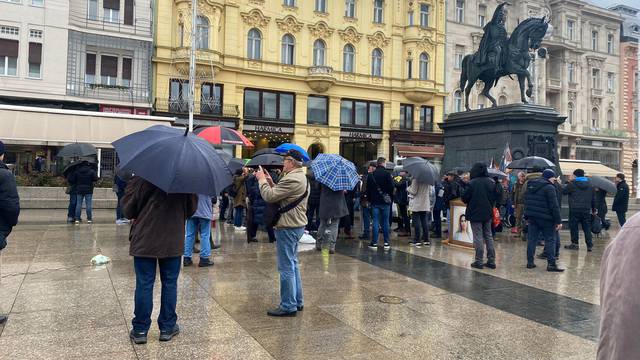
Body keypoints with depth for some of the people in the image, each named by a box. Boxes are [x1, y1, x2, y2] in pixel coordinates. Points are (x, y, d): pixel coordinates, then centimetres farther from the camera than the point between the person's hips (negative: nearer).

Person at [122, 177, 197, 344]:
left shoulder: (142, 177, -12)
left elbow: (128, 209, -4)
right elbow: (192, 208, 6)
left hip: (144, 240, -1)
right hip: (173, 241, 2)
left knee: (144, 284, 7)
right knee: (170, 283, 11)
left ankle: (140, 330, 15)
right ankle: (167, 328, 20)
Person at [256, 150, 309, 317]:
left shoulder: (292, 179, -20)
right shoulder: (301, 177, 15)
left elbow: (269, 196, -21)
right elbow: (280, 194, 15)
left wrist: (262, 180, -7)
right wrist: (270, 182, 7)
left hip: (288, 227, -11)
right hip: (297, 225, 11)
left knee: (286, 267, -3)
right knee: (293, 264, 19)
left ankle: (288, 306, 4)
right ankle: (297, 302, 27)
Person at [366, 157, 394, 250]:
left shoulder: (371, 175, 2)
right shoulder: (387, 174, -7)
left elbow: (368, 189, 6)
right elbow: (391, 187, -9)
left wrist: (369, 199, 15)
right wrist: (389, 196, 8)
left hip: (375, 202, 2)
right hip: (385, 201, -2)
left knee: (376, 222, 3)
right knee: (385, 222, 5)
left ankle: (374, 243, 2)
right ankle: (386, 243, 8)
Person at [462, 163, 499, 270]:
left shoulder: (472, 183, -16)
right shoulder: (491, 182, 2)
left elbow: (465, 198, -11)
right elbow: (496, 197, 8)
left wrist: (470, 203, 9)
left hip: (475, 213, -5)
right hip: (488, 213, 5)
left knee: (478, 237, 0)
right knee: (488, 236, 12)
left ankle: (479, 261, 3)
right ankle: (491, 261, 15)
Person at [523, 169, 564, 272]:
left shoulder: (530, 186, 12)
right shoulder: (549, 187, -12)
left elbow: (526, 202, 17)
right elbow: (554, 206, -15)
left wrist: (527, 216, 22)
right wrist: (558, 221, -13)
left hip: (532, 217, 7)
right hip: (545, 218, -7)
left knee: (532, 239, 10)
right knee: (550, 240, 0)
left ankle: (530, 262, 12)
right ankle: (551, 264, -1)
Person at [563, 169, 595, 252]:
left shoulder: (572, 184, -7)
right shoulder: (590, 185, 12)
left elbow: (563, 191, 1)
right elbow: (593, 198, 17)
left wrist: (569, 182, 11)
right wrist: (593, 209, 24)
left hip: (575, 209, -5)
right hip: (586, 210, 5)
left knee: (574, 227, 4)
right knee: (587, 227, 8)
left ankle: (575, 243, 7)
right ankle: (589, 245, 5)